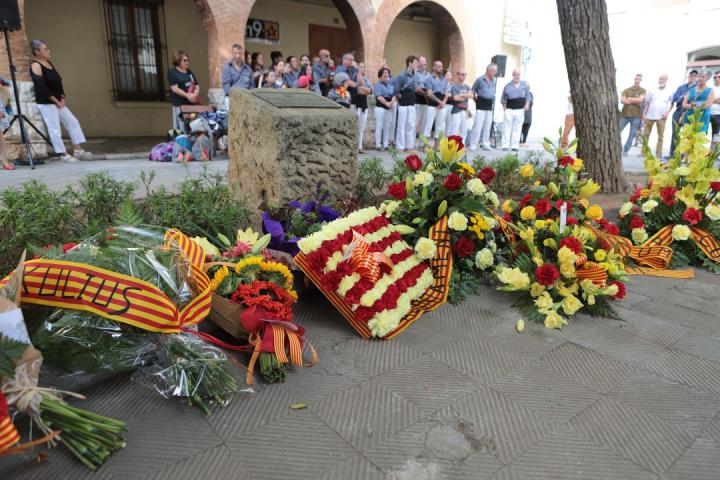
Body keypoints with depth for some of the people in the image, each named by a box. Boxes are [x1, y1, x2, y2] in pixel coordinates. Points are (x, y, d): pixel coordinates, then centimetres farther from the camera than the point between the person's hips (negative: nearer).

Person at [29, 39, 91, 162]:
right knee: (55, 129, -4)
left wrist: (62, 98, 2)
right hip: (46, 103, -9)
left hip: (58, 101, 9)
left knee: (73, 122, 8)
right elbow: (41, 87, -20)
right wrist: (56, 101, -16)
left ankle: (77, 149, 12)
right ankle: (64, 155, 1)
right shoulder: (36, 66, -13)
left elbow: (58, 81, 15)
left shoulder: (49, 63, 13)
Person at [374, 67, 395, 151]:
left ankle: (386, 145, 15)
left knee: (387, 127, 8)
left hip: (389, 108, 6)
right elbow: (379, 97, -14)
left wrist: (392, 102, -11)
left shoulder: (391, 85, 14)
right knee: (379, 126, -4)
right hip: (380, 107, -6)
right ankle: (378, 145, 0)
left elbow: (394, 95, 9)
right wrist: (386, 103, -23)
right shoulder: (378, 85, -4)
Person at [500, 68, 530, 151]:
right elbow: (503, 99, 8)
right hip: (509, 110, -2)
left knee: (517, 129, 3)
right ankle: (505, 145, 2)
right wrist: (504, 108, 0)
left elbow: (528, 96, 16)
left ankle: (514, 146, 6)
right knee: (507, 128, -3)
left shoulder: (524, 85, 9)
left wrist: (527, 104, 1)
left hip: (520, 110, 2)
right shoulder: (508, 86, 3)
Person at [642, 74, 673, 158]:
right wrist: (644, 114, 1)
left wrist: (668, 112, -3)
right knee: (646, 134, 3)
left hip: (661, 117, -1)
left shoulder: (669, 92, 4)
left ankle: (658, 154, 3)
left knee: (661, 136, -1)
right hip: (650, 115, 1)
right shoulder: (652, 91, 6)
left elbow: (672, 103, 10)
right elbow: (647, 103, 7)